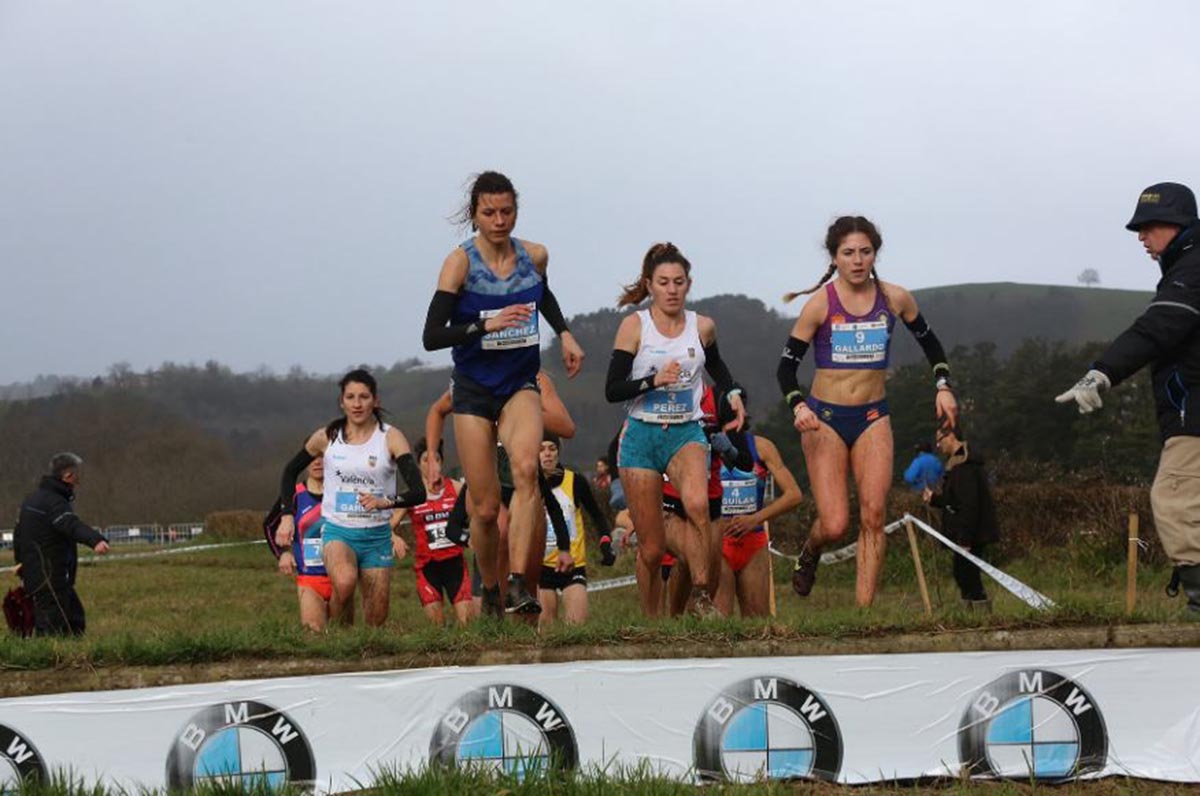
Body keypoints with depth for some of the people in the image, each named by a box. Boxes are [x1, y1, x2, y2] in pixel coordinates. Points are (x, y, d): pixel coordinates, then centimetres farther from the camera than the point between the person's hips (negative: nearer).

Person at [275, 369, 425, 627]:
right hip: (337, 531, -1)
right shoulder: (327, 437, 0)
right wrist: (286, 515, 5)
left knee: (376, 620, 3)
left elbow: (418, 491, -16)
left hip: (377, 535, 1)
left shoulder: (390, 438, -5)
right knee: (344, 582, -34)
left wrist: (386, 502, -34)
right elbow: (291, 471, 16)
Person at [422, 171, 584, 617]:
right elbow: (431, 337, -16)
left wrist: (564, 333, 13)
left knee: (526, 468, -29)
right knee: (485, 507, -1)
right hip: (473, 389, -1)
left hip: (520, 384, 2)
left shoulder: (535, 256, 1)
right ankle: (490, 594, 22)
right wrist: (486, 325, -27)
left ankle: (519, 585, -34)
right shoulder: (461, 262, -10)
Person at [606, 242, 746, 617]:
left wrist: (733, 394, 7)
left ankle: (703, 598, -26)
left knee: (697, 505, -33)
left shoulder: (702, 326, 5)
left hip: (687, 434, 1)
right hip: (641, 435, -1)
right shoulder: (634, 325, -3)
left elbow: (715, 365, 26)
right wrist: (653, 381, -22)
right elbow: (612, 390, -7)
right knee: (651, 548, 1)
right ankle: (652, 620, 21)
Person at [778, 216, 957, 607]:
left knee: (874, 516, -11)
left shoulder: (895, 299, 0)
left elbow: (930, 343, 18)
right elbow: (787, 365, -7)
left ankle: (865, 607, -8)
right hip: (824, 419, -3)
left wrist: (942, 386, 5)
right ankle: (809, 554, 26)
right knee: (835, 526, -9)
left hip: (873, 417, 3)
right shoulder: (821, 303, -9)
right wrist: (798, 406, -24)